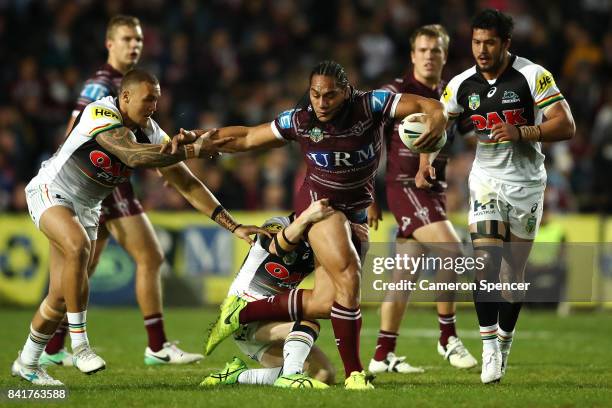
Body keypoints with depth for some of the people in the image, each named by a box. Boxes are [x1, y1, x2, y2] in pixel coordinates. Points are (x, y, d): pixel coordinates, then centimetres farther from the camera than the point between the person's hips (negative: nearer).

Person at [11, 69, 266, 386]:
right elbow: (134, 156, -42)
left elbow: (188, 185, -5)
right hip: (50, 192, -7)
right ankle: (79, 344, -27)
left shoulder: (151, 134, -7)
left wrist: (234, 226, -11)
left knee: (61, 296, 2)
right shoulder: (100, 114, -27)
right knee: (78, 247, -35)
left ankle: (27, 363, 21)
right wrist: (193, 150, -39)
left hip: (86, 208, 7)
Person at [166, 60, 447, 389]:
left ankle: (240, 313, 19)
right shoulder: (300, 121, -11)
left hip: (356, 212, 3)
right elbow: (247, 137, 2)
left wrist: (436, 118, -41)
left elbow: (429, 105, -17)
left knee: (325, 303, 1)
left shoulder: (371, 106, -14)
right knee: (348, 279, -25)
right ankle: (354, 373, -17)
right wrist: (197, 138, -5)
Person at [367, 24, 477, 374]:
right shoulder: (395, 93, -6)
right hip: (404, 186, -6)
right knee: (451, 250, -22)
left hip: (434, 189, 6)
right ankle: (448, 338, -11)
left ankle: (383, 356, 14)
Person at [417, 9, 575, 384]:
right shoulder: (462, 85, -2)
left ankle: (504, 341, 26)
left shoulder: (533, 76, -12)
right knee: (486, 262, -16)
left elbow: (566, 126, -17)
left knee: (513, 270, 6)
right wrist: (425, 164, -8)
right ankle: (490, 349, -16)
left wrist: (521, 132, -30)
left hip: (527, 183, -1)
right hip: (487, 180, 1)